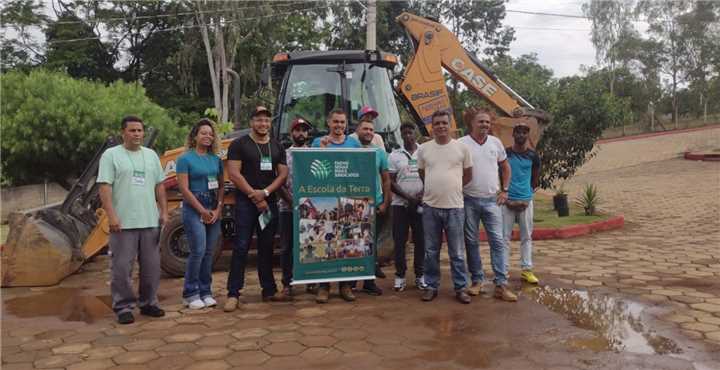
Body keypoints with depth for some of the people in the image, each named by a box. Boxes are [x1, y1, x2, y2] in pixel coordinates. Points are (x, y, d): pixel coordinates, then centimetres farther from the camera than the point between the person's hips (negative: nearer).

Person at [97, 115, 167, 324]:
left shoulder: (151, 155, 13)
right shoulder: (111, 155, -2)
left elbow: (159, 186, 16)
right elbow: (104, 188, -8)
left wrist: (164, 212, 10)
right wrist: (112, 216, -16)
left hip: (150, 221, 5)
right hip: (123, 223, -5)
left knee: (151, 266, 10)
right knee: (122, 267, 0)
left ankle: (148, 303, 23)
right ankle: (123, 307, 11)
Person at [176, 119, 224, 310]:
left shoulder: (216, 159, 11)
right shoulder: (185, 158, -3)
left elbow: (221, 186, 12)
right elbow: (184, 189, -9)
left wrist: (218, 209, -1)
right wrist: (202, 210, -11)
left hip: (214, 210, 5)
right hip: (194, 208, -5)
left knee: (209, 252, 7)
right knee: (198, 250, -10)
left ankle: (206, 292, 17)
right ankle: (190, 294, 5)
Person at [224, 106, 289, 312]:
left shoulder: (277, 147, 12)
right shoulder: (239, 144, -1)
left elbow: (283, 174, 6)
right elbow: (233, 173, -9)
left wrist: (265, 192, -11)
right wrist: (254, 196, -13)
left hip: (269, 201, 5)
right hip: (245, 202, -4)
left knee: (266, 247, 11)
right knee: (241, 247, -5)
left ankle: (269, 290, 19)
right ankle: (233, 294, -1)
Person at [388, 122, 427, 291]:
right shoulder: (394, 155, 4)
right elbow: (392, 182, 0)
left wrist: (422, 194, -12)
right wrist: (408, 197, -11)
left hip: (421, 204, 0)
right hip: (400, 204, 0)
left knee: (420, 240, 4)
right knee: (399, 241, 1)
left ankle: (420, 275, 14)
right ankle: (400, 275, 10)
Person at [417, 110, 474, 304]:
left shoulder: (461, 148, 0)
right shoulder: (423, 149, 3)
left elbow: (468, 175, 9)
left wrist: (452, 188, 10)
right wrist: (434, 189, 12)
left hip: (454, 207, -1)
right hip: (430, 207, 2)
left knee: (457, 252, 6)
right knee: (431, 251, 10)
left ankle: (460, 288, 17)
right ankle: (431, 286, 22)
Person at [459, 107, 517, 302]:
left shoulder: (496, 142, 7)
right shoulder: (461, 144, -5)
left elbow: (505, 167, 18)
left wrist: (504, 190, 10)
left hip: (492, 200, 2)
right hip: (469, 200, -2)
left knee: (498, 241, -2)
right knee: (472, 242, 6)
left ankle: (501, 285, 1)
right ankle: (477, 280, 19)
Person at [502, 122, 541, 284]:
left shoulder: (533, 155, 4)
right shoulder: (505, 153, -3)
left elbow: (536, 178, 15)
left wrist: (528, 191, 7)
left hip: (526, 200, 2)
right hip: (507, 200, -2)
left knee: (526, 236, 7)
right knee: (505, 236, 1)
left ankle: (526, 270, 15)